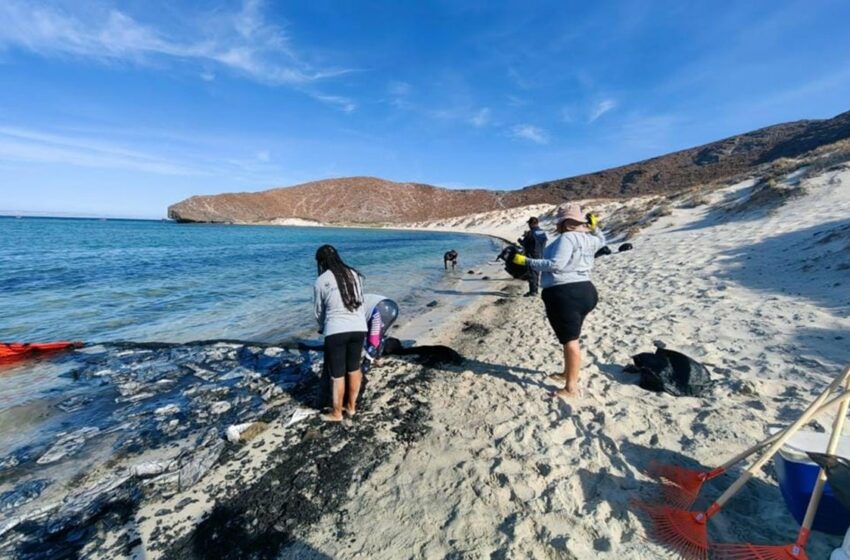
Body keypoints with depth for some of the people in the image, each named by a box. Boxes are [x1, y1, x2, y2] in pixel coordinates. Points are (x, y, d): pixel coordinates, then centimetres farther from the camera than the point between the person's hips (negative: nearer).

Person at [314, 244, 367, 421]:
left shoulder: (321, 281, -4)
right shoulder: (355, 275, 6)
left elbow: (319, 311, 8)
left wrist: (323, 327, 27)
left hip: (336, 331, -4)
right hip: (358, 328, 4)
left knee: (337, 375, 11)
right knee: (354, 369, 19)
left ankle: (336, 413, 28)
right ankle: (351, 406, 36)